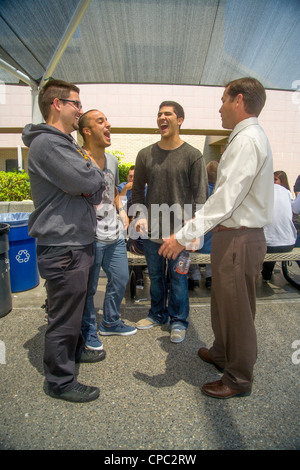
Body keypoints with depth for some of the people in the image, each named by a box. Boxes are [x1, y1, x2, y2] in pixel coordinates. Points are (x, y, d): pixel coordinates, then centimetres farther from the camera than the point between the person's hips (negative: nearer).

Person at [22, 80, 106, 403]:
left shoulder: (64, 143, 18)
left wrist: (91, 185, -7)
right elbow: (87, 181, -24)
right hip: (62, 247, -10)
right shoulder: (47, 143, -15)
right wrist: (91, 167, -1)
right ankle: (60, 381, 22)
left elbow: (97, 190, 16)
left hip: (76, 243, 10)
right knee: (63, 316, 4)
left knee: (74, 307, 24)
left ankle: (75, 350, 45)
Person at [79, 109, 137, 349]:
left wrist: (122, 210, 12)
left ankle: (111, 322, 39)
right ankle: (88, 330, 31)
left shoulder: (112, 160, 12)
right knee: (88, 287, 7)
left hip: (115, 234, 8)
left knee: (120, 279, 17)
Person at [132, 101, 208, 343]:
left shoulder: (193, 155, -3)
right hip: (151, 230, 4)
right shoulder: (145, 154, 6)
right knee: (155, 276, 16)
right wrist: (140, 215, -2)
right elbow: (138, 189, 12)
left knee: (178, 278, 7)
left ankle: (178, 320, 27)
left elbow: (200, 195, -5)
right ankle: (158, 314, 36)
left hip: (179, 231, -3)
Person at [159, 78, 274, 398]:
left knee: (237, 309, 5)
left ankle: (239, 379, 26)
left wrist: (183, 235, -24)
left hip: (239, 239, -10)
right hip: (231, 235, 10)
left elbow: (226, 199, -24)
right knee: (223, 301, 23)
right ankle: (221, 353, 45)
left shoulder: (247, 140, -16)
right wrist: (202, 218, 18)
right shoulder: (246, 137, 16)